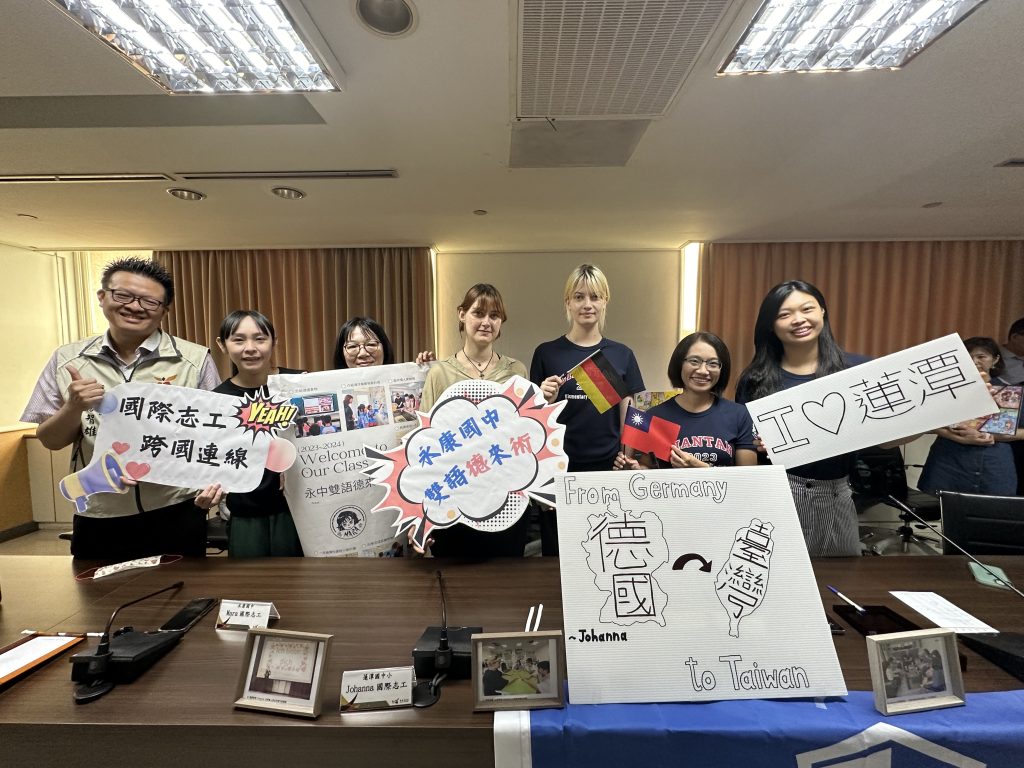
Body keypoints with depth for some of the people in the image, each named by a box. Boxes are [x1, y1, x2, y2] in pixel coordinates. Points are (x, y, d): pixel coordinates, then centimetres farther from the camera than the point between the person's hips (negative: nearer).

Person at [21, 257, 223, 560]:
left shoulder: (195, 359, -6)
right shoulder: (67, 359, 3)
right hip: (97, 521, 2)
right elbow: (50, 440, 8)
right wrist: (74, 407, -13)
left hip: (176, 517, -2)